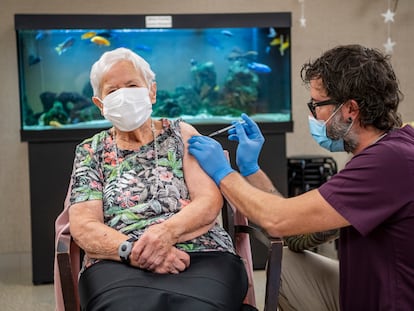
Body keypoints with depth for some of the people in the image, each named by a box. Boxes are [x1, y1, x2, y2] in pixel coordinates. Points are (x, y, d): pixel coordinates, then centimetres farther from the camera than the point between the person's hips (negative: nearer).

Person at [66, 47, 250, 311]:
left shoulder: (181, 134, 15)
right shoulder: (90, 151, 16)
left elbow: (210, 201, 2)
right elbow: (83, 226, 3)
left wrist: (166, 233, -19)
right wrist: (134, 250, -17)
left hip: (202, 254, 0)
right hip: (118, 264, 0)